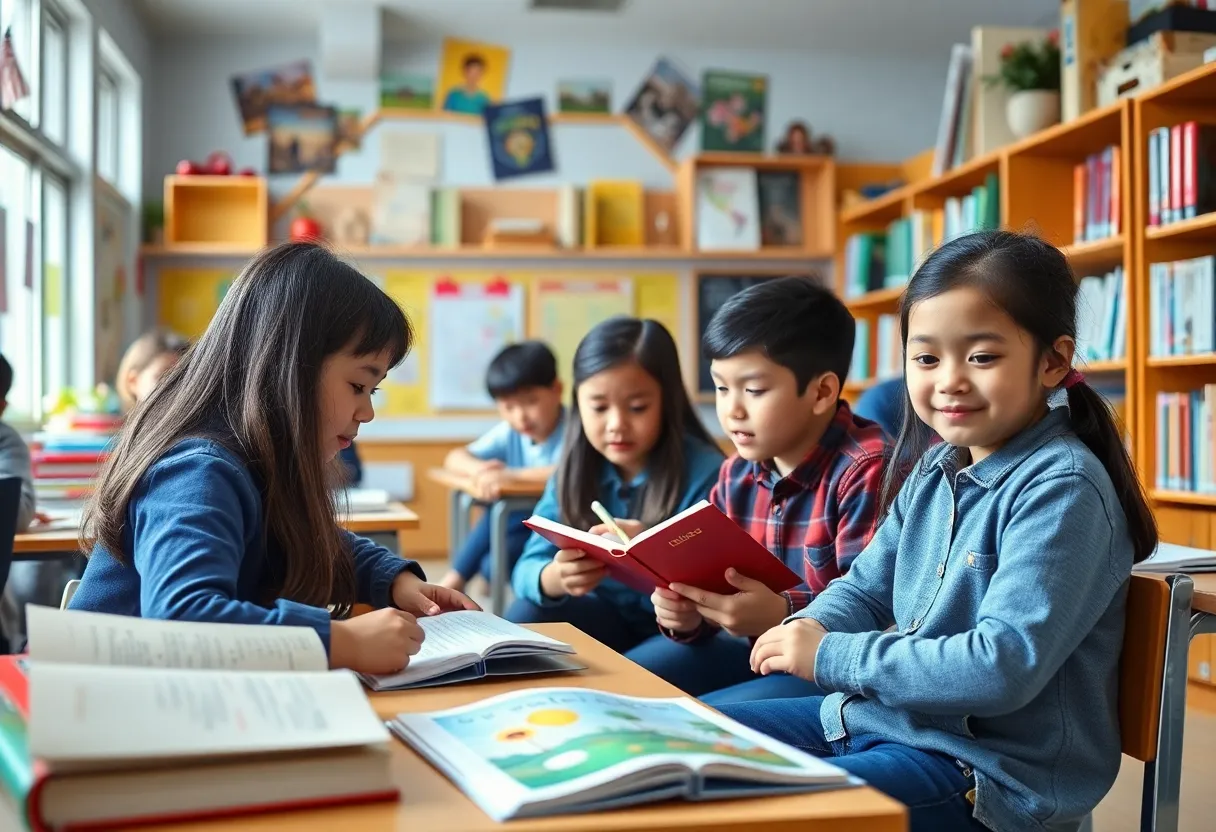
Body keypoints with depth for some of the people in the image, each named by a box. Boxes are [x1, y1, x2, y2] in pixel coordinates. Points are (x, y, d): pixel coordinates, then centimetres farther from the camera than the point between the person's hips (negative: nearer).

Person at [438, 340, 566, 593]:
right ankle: (454, 582, -11)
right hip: (528, 523, 6)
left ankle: (455, 580, 0)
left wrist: (511, 474, -40)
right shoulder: (509, 433, 1)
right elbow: (455, 458, 2)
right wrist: (480, 469, -23)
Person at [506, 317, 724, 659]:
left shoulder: (705, 472, -17)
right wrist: (555, 577, -34)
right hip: (605, 619, 4)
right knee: (526, 617, -20)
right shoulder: (574, 470, -3)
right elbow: (528, 568, -9)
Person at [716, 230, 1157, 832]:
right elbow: (867, 588, 16)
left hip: (990, 768, -8)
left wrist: (831, 658, -22)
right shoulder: (935, 471, 7)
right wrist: (808, 631, -7)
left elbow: (1003, 666, -27)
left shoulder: (1062, 489, -18)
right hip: (882, 714, 8)